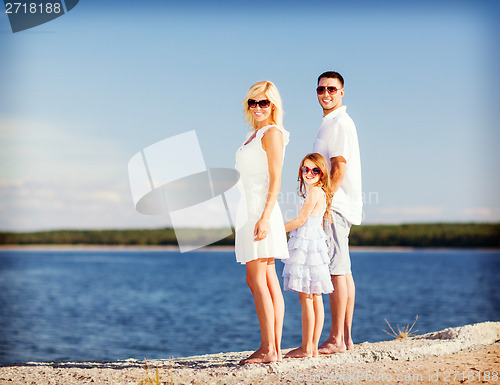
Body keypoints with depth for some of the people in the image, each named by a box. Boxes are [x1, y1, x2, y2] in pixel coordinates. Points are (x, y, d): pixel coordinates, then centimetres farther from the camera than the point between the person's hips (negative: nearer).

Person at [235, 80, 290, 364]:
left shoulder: (272, 133, -7)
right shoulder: (254, 134, 20)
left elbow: (276, 179, -15)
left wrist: (264, 217, -22)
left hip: (261, 210, -9)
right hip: (251, 210, 9)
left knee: (257, 280, -10)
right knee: (268, 281, 6)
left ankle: (268, 349, -9)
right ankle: (275, 348, 7)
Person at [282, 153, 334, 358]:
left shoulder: (314, 192, -11)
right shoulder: (321, 193, 19)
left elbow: (301, 219, -14)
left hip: (307, 246, -10)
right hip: (313, 245, 10)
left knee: (305, 298, -8)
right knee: (315, 298, 8)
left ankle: (306, 348, -7)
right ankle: (313, 346, 10)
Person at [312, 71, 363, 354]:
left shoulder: (340, 123, -11)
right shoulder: (330, 124, 20)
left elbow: (339, 169, -19)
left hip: (336, 204, -11)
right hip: (335, 205, 11)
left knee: (336, 270, -10)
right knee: (343, 271, 10)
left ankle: (336, 339, -10)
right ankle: (346, 337, 15)